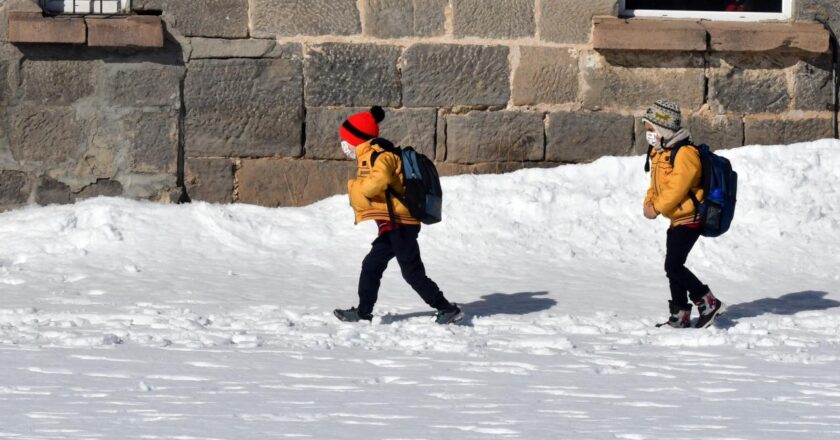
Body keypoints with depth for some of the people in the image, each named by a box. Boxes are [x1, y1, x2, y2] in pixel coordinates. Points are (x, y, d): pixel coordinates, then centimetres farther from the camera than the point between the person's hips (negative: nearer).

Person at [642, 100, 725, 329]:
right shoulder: (659, 153, 11)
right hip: (677, 220, 10)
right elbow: (655, 183, 16)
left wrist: (658, 208, -15)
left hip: (689, 219, -10)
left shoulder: (685, 154, -20)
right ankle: (680, 316, 20)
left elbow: (677, 189, -24)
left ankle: (708, 302, -5)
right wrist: (649, 203, -3)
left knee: (673, 266, -15)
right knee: (674, 267, 12)